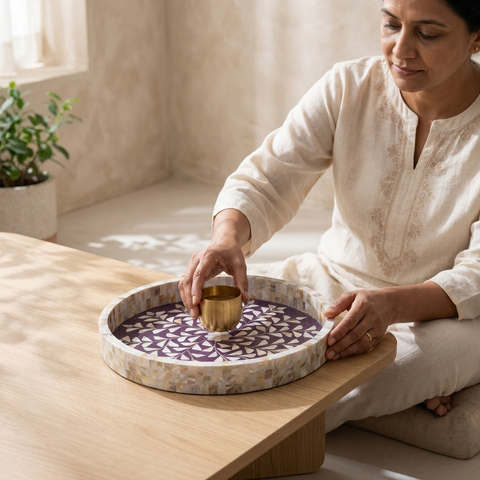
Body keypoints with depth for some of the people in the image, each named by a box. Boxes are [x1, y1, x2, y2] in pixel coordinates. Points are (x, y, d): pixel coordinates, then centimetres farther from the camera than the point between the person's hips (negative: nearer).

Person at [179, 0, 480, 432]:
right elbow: (264, 181, -14)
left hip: (442, 309, -4)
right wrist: (227, 237, -38)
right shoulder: (346, 88, -9)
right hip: (333, 282, 4)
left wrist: (394, 304, -41)